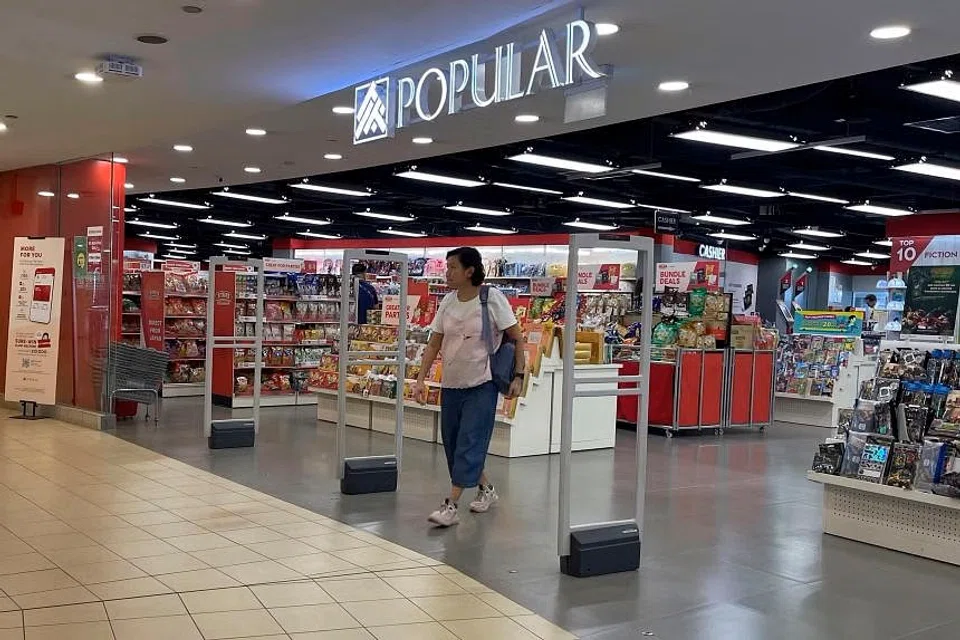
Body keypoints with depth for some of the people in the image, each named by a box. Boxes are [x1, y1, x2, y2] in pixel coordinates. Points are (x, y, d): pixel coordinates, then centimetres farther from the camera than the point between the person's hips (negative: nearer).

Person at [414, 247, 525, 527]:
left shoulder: (492, 298, -11)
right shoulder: (448, 301, 3)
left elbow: (517, 338, -6)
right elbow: (434, 344, 6)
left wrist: (518, 376, -12)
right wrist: (420, 380, -1)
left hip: (481, 385, -6)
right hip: (451, 384, 6)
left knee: (468, 446, -8)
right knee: (452, 444, 12)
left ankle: (452, 506, -4)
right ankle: (486, 489, 32)